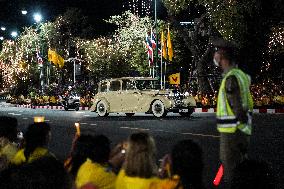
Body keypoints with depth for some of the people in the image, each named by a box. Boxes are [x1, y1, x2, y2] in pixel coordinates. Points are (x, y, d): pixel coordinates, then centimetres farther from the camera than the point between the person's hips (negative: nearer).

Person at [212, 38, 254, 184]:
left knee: (230, 174, -3)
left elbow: (238, 109, -23)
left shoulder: (231, 78, -19)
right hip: (241, 132, 10)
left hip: (232, 132, -10)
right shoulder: (240, 74, 12)